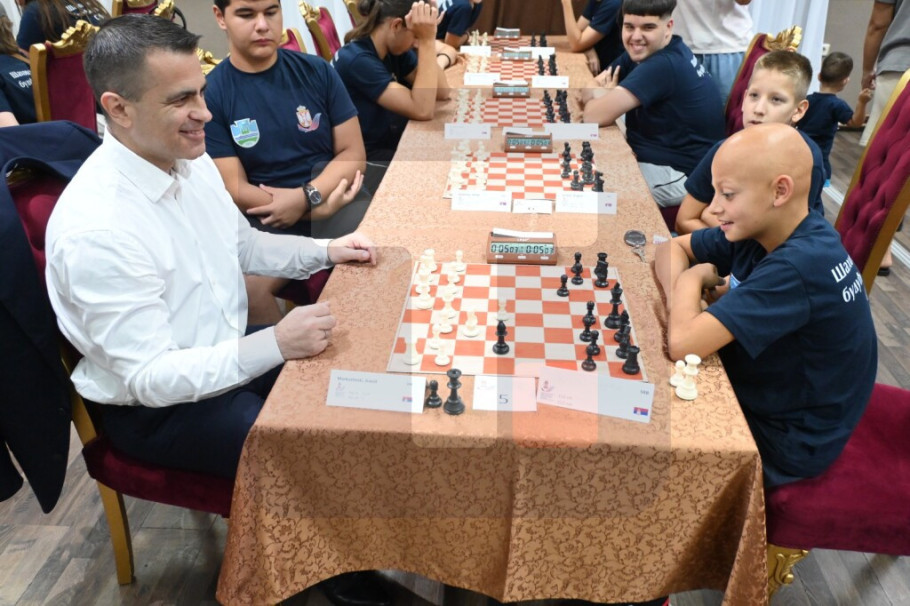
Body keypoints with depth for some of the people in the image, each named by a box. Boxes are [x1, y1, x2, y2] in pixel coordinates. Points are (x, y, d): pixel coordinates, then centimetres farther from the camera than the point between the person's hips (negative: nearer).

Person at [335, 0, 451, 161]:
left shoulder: (394, 50, 2)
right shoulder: (357, 60, -23)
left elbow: (441, 92, -4)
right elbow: (422, 110, -29)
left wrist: (427, 40, -13)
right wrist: (426, 41, -27)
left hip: (396, 140, 8)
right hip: (368, 155, -8)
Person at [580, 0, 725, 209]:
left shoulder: (663, 65, -25)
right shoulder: (647, 51, 4)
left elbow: (595, 116, -27)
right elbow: (590, 89, 5)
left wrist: (604, 96, -5)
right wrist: (606, 97, -17)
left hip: (680, 174, -9)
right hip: (656, 156, 9)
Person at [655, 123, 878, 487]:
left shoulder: (797, 267, -33)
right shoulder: (762, 227, -9)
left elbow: (682, 343, -38)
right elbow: (672, 248, 1)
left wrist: (691, 279, -19)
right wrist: (682, 298, -19)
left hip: (781, 441, -7)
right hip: (760, 392, 7)